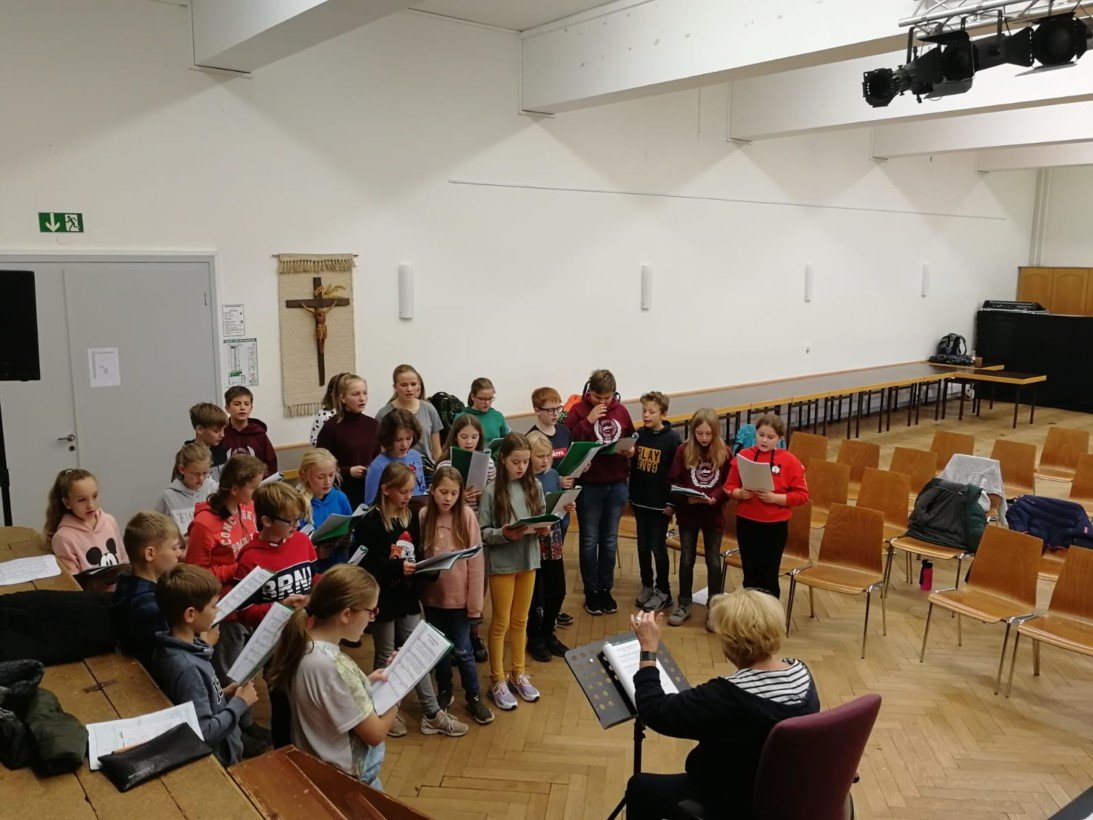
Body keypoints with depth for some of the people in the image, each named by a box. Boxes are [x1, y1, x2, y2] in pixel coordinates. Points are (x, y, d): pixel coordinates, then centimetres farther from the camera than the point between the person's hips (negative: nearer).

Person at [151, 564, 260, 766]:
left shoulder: (168, 648, -3)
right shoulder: (187, 667, -29)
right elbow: (203, 732, -27)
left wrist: (222, 694, 2)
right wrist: (239, 703, -17)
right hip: (216, 759, -8)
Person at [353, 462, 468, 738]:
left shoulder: (411, 517, 4)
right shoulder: (370, 523, -17)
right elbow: (365, 565, -21)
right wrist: (398, 567, -29)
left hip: (408, 597, 6)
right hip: (382, 600, -5)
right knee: (387, 658, 11)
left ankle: (432, 714, 20)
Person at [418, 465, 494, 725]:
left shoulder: (467, 515, -12)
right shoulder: (423, 516, -6)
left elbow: (476, 560, -10)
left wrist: (475, 600, -11)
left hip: (459, 596, -2)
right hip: (432, 595, 2)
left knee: (462, 650, 7)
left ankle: (474, 697, 27)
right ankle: (444, 692, 38)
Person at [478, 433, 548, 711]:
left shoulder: (535, 487, 0)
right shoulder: (492, 491, -13)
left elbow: (542, 520, 8)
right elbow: (482, 532, -12)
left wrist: (543, 528, -14)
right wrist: (504, 534, -28)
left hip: (528, 560, 4)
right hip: (501, 563, -4)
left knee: (520, 621, 17)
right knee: (501, 623, 8)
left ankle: (519, 674, 33)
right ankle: (497, 681, 21)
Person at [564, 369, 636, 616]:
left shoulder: (620, 410, 4)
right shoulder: (578, 410, -7)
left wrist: (631, 450, -6)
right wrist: (588, 421, -22)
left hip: (617, 484, 3)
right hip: (589, 485, -3)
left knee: (610, 539, 13)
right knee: (590, 540, 7)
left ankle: (606, 589, 25)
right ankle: (591, 592, 19)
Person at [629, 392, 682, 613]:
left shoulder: (672, 438, -12)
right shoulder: (638, 434, 2)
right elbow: (634, 467, 9)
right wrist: (631, 495, 9)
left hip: (660, 503, -5)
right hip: (640, 501, 5)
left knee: (658, 547, 2)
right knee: (643, 545, 13)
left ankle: (663, 592, 16)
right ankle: (646, 586, 27)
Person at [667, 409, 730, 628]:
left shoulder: (724, 452, -6)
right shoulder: (683, 451, -6)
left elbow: (729, 484, -4)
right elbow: (673, 482, -5)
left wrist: (715, 497, -22)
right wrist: (686, 497, -22)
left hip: (714, 514, 0)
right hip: (687, 514, 0)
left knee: (714, 561, 6)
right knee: (687, 559, 9)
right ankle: (684, 605, 23)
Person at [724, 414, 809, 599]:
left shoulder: (789, 461, -7)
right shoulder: (743, 456, 0)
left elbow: (801, 495, -7)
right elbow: (730, 487, 5)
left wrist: (774, 498, -20)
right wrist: (740, 493, -17)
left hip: (775, 526, -2)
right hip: (746, 523, 2)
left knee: (769, 576, 8)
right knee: (750, 575, 13)